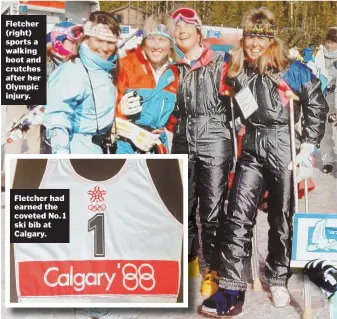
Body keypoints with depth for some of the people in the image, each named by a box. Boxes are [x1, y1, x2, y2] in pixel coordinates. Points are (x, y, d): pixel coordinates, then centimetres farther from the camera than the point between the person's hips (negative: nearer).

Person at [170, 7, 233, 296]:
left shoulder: (221, 62, 1)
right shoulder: (175, 69, 12)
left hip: (214, 142, -4)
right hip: (183, 144, 4)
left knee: (212, 210, -1)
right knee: (184, 206, 12)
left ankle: (213, 270, 12)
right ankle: (189, 260, 30)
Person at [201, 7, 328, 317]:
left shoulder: (291, 69, -6)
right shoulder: (236, 71, 7)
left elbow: (317, 106, -3)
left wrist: (308, 146, -8)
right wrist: (240, 141, 13)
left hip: (284, 146, -3)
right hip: (251, 149, 3)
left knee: (281, 217, 7)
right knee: (239, 215, -7)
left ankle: (278, 280, 26)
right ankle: (231, 289, -4)